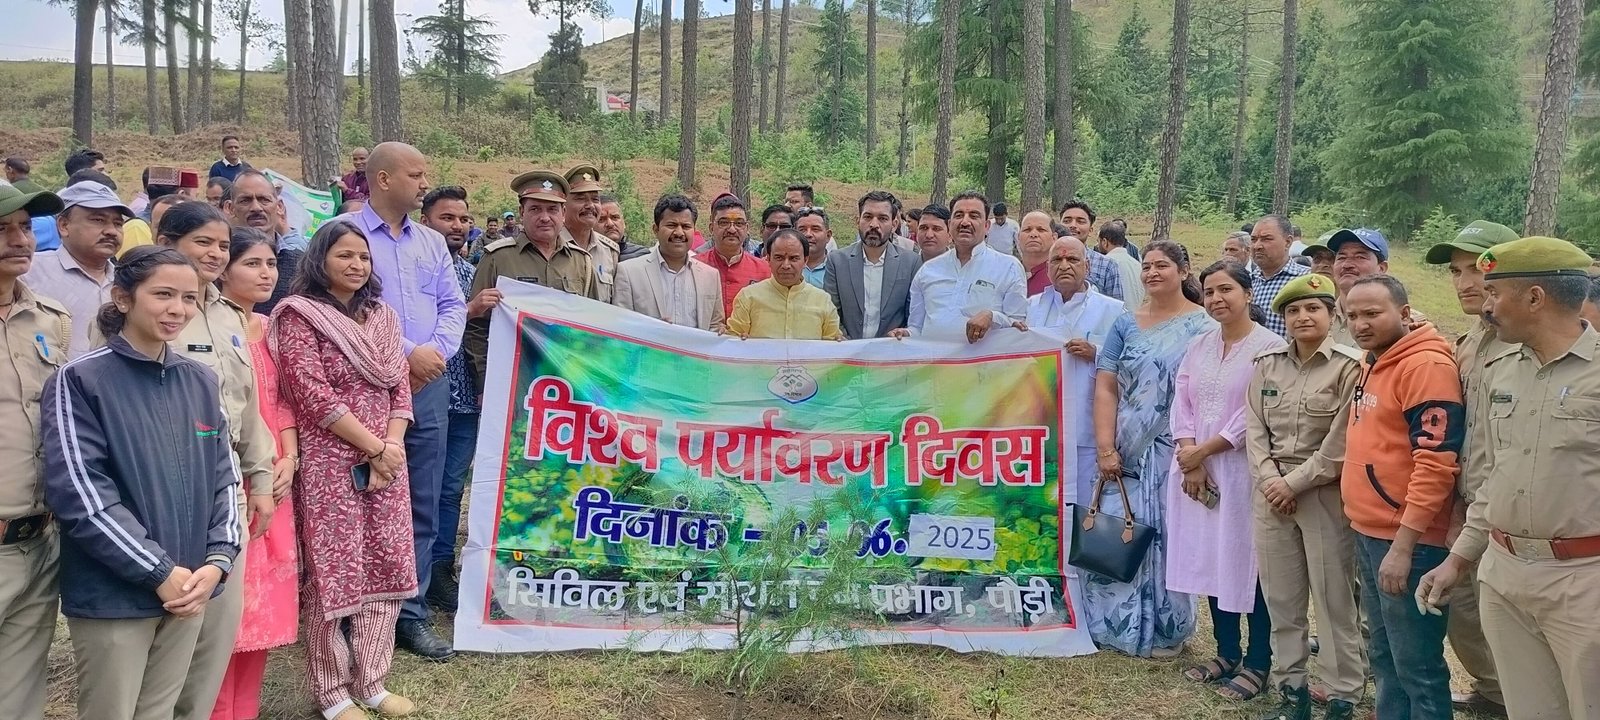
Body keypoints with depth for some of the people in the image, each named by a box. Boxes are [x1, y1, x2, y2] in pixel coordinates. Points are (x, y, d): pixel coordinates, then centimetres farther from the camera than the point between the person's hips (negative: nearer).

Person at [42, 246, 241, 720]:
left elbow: (223, 477, 10)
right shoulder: (80, 381, -8)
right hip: (112, 596, -5)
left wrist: (217, 561, -5)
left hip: (187, 589, 5)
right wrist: (161, 573, -15)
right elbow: (80, 495, -14)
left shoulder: (199, 381, 9)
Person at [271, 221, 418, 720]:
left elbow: (400, 385, 9)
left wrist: (393, 445, -7)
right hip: (330, 461, -6)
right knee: (333, 573, 0)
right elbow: (313, 395, -13)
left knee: (387, 567, 8)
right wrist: (373, 447, -13)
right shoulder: (299, 315, -5)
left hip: (387, 460, 6)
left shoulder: (383, 315, 13)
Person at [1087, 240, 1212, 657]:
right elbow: (1106, 388, 3)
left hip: (1175, 452, -3)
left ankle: (1165, 631, 19)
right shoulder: (1126, 325, 9)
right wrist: (1106, 448, -6)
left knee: (1168, 535, 3)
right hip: (1127, 453, 3)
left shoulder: (1203, 327, -1)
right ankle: (1118, 623, 21)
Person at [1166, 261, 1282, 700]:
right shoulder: (1198, 346, 12)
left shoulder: (1269, 347, -9)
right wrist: (1190, 460, -6)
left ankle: (1257, 665, 12)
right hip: (1197, 469, 6)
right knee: (1213, 560, 12)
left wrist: (1202, 451, -11)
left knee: (1248, 562, -1)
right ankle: (1227, 654, 25)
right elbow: (1181, 403, 7)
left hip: (1244, 471, -6)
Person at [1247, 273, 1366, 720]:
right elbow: (1254, 428, 6)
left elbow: (1341, 443, -11)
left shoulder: (1349, 367, -6)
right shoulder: (1267, 364, 9)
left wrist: (1294, 482, -12)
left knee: (1334, 600, 2)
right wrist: (1269, 479, -7)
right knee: (1281, 598, 11)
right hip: (1271, 493, 5)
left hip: (1324, 495, -5)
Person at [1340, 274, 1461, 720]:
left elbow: (1436, 462, -22)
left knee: (1417, 669, 1)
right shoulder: (1373, 363, 15)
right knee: (1384, 659, 19)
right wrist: (1366, 526, 17)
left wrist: (1403, 544, -24)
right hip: (1369, 533, 9)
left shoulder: (1426, 364, -15)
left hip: (1405, 540, -9)